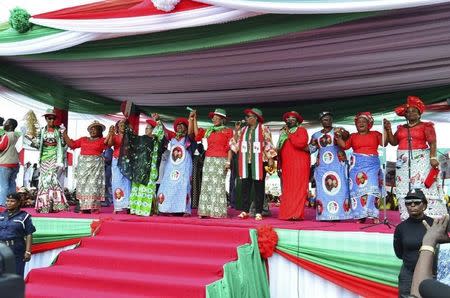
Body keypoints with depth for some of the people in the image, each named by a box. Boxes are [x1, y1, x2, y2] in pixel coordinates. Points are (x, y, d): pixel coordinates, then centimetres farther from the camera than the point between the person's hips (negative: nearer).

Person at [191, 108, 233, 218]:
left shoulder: (228, 131, 4)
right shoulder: (209, 131, 18)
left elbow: (230, 148, -1)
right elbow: (197, 133, 10)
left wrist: (228, 162, -10)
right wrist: (194, 119, 11)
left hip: (221, 160, -5)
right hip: (208, 160, 5)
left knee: (218, 185, -8)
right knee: (206, 184, 0)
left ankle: (218, 211, -5)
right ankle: (206, 210, 3)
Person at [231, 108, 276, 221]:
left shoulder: (263, 128, 2)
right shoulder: (243, 130, 15)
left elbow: (268, 144, -2)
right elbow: (236, 143, 14)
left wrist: (270, 159, -9)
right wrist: (236, 131, 5)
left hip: (258, 162, -4)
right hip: (245, 162, 4)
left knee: (259, 187, 0)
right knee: (245, 186, 4)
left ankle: (258, 212, 5)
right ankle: (245, 211, 10)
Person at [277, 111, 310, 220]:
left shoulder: (301, 130, 4)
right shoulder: (283, 132, 22)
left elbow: (301, 143, -15)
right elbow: (279, 150, 21)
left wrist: (289, 134, -8)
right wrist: (279, 165, 14)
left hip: (299, 164, -5)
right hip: (286, 166, 6)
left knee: (298, 188, -8)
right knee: (287, 189, 3)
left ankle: (297, 214, -9)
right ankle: (286, 214, 6)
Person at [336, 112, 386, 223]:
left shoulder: (375, 134, 10)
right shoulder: (353, 136, 13)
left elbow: (384, 143, -4)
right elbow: (344, 145, 5)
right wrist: (338, 137, -6)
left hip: (372, 164, -1)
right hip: (357, 165, 1)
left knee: (371, 188, -12)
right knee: (358, 189, -2)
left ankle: (374, 215, -8)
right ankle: (361, 215, 3)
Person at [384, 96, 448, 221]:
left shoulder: (426, 126, 3)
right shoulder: (401, 128, 16)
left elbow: (432, 142, -5)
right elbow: (393, 142, 12)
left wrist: (433, 157, -17)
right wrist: (388, 129, 2)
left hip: (421, 159, -4)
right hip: (404, 161, 5)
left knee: (423, 187, -11)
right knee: (405, 188, 1)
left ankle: (429, 216, -9)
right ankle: (408, 217, 4)